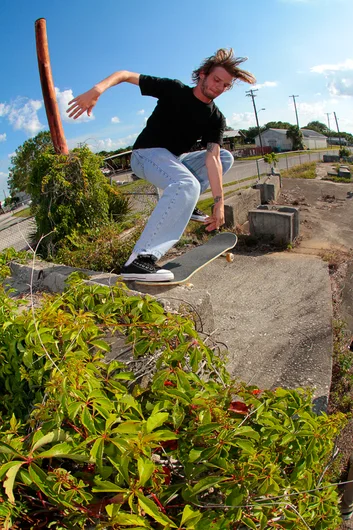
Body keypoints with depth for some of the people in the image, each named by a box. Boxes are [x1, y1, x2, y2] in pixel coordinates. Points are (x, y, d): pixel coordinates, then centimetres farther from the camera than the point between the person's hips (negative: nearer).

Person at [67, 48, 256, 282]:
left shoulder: (216, 119, -2)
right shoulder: (174, 89, -11)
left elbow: (212, 157, -16)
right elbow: (126, 75, -12)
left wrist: (219, 202, -29)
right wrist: (98, 88, -33)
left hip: (175, 159, 7)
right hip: (147, 153, -7)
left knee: (226, 157, 10)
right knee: (187, 184, -37)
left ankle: (182, 205, 3)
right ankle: (139, 259, -47)